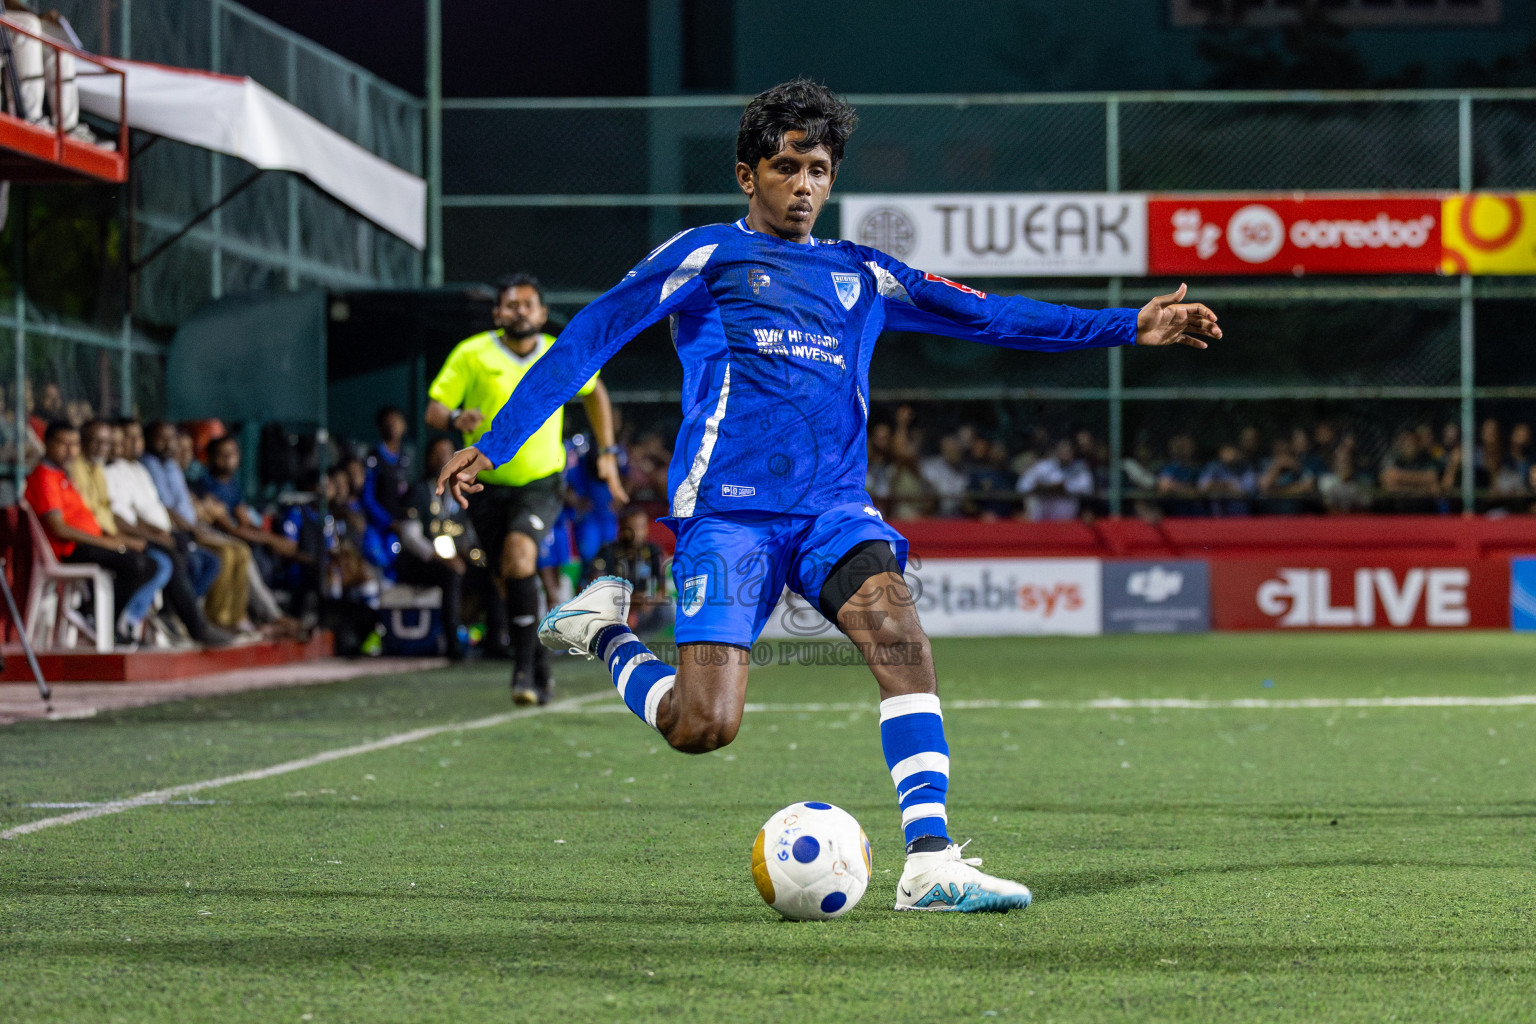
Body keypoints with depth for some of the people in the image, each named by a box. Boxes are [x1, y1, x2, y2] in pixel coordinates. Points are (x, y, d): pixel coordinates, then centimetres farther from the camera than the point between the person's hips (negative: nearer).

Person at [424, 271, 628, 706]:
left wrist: (607, 453, 13)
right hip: (487, 485, 2)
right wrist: (455, 418, -32)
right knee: (510, 581, 6)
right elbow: (433, 411, -8)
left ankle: (524, 667, -26)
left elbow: (594, 392, 18)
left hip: (541, 482, -1)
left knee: (520, 551, -27)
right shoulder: (472, 355, -8)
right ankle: (539, 669, 28)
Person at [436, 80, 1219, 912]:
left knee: (894, 624, -27)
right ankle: (604, 630, 18)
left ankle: (929, 861, -30)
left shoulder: (863, 276, 19)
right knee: (703, 727, -15)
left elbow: (987, 315, 20)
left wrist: (1129, 328, 14)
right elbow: (588, 338, 5)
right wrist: (493, 444, 0)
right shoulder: (707, 254, 7)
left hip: (833, 507, 4)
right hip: (726, 508, -4)